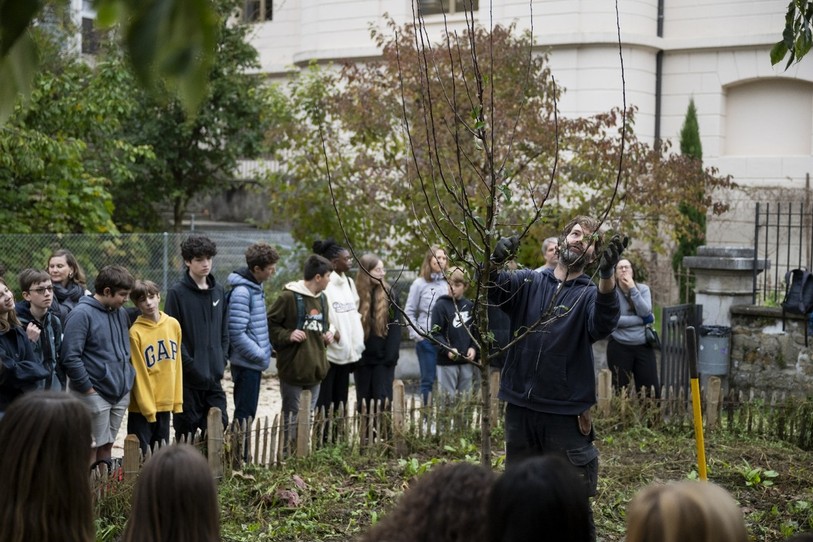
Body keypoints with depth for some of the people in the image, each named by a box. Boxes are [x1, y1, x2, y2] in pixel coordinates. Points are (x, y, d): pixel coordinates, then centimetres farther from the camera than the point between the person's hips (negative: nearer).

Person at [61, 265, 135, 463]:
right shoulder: (82, 314, -12)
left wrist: (127, 378, 12)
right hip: (95, 393, -7)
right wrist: (88, 388, -13)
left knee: (107, 445, 14)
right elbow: (70, 357, -17)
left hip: (121, 393, 7)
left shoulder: (121, 313, 11)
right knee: (90, 448, -4)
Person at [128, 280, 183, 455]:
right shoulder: (135, 332, -12)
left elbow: (177, 365, 8)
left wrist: (177, 399, 6)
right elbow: (138, 374, -11)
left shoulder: (173, 325, 3)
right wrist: (147, 407, -11)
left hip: (166, 403, 5)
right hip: (142, 407, -5)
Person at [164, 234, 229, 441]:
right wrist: (190, 365, -15)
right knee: (186, 431, 2)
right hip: (188, 377, -5)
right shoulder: (177, 293, -7)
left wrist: (221, 361, 5)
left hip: (214, 377, 5)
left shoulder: (219, 291, 11)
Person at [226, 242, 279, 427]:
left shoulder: (257, 287, 10)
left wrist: (267, 348, 9)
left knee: (248, 413, 14)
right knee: (244, 414, -3)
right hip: (247, 363, -9)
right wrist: (261, 355, -15)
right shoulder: (241, 292, -19)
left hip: (254, 363, 9)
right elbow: (236, 333, -22)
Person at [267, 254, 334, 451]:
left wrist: (328, 335, 7)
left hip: (315, 369, 7)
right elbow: (269, 323, -9)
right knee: (292, 417, 0)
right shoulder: (289, 297, -12)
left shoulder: (322, 298, 12)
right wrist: (287, 335, -21)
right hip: (294, 368, -7)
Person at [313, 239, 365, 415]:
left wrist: (356, 345, 12)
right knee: (324, 403, -6)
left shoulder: (348, 282, 13)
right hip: (328, 351, -8)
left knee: (340, 402, 10)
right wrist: (331, 331, -18)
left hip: (346, 352, 8)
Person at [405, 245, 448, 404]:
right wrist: (416, 335, -5)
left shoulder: (448, 283, 4)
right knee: (428, 379, 3)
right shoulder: (420, 284, 0)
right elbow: (409, 312, 3)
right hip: (427, 339, -2)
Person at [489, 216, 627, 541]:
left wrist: (607, 274, -39)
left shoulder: (590, 294, 1)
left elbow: (603, 324, -21)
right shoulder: (528, 283, 8)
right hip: (520, 407, 3)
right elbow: (491, 289, -9)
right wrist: (496, 261, -32)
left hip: (566, 413, -3)